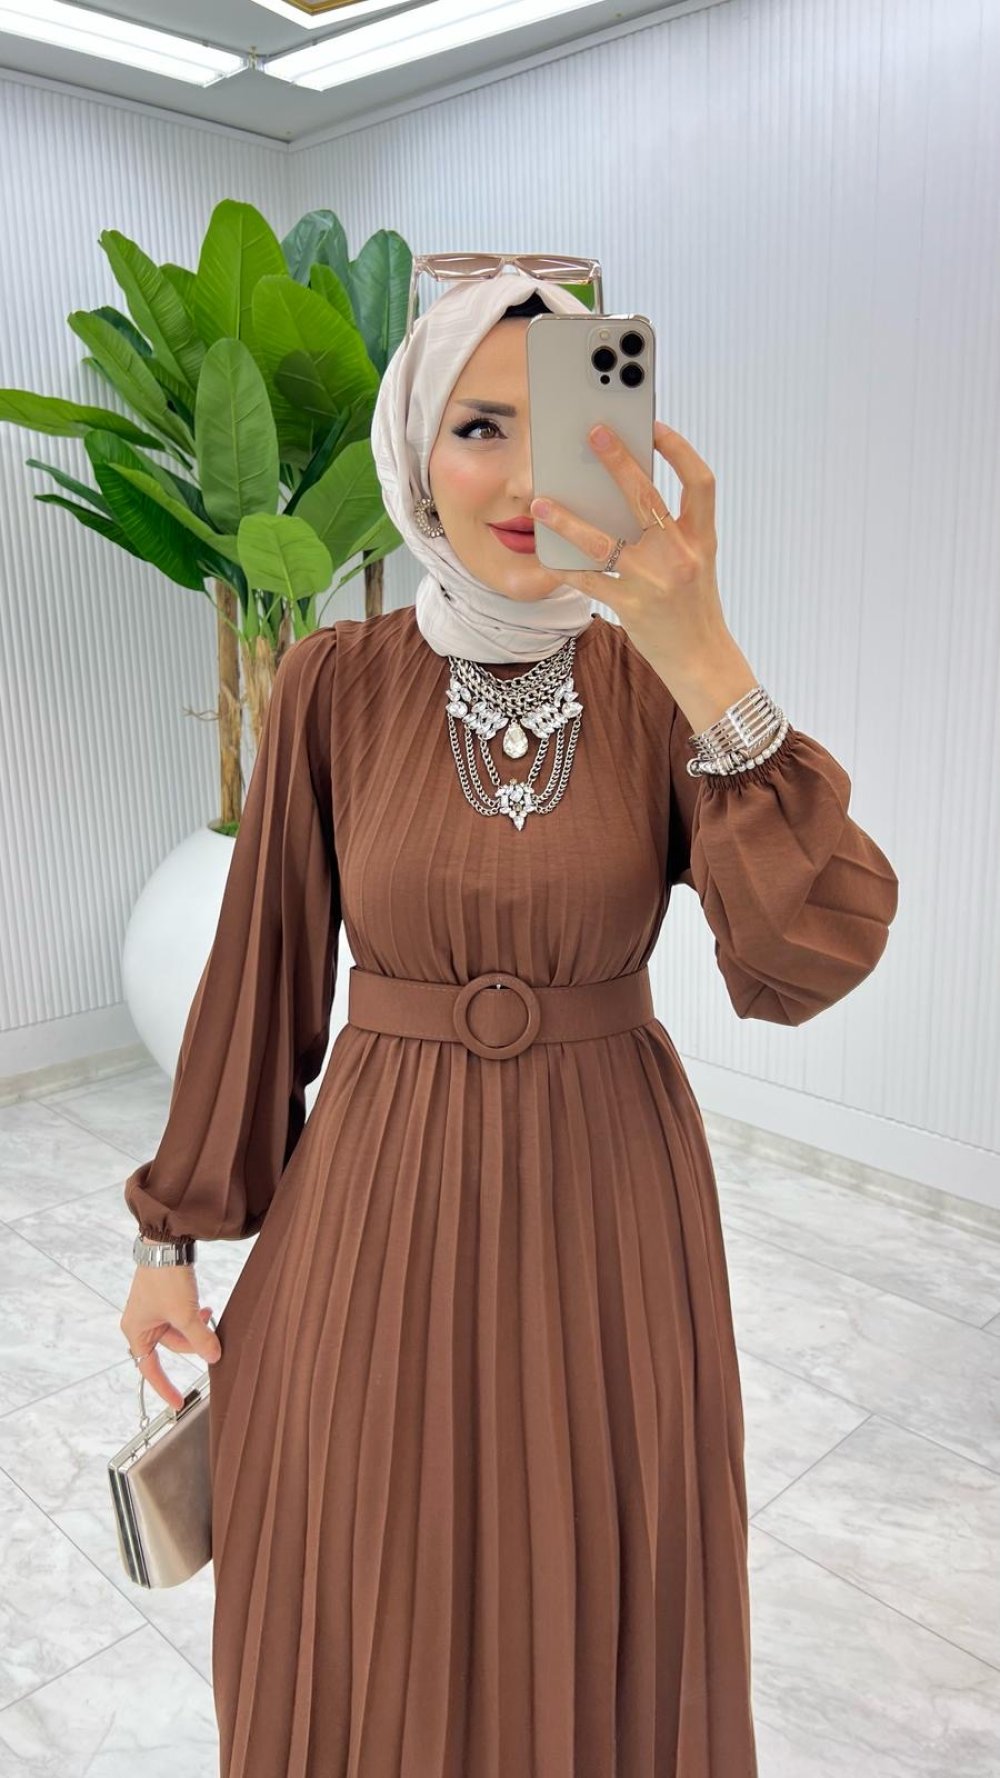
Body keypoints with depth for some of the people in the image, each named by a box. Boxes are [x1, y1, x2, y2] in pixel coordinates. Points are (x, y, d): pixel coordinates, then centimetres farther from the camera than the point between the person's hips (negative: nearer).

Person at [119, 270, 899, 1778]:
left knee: (594, 1628, 21)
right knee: (365, 1633, 19)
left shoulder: (664, 688, -7)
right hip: (378, 1211, 0)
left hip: (612, 1211, 1)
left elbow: (805, 960, -20)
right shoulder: (335, 683, -7)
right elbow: (263, 971, -1)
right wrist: (176, 1234, 3)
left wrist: (707, 664, -30)